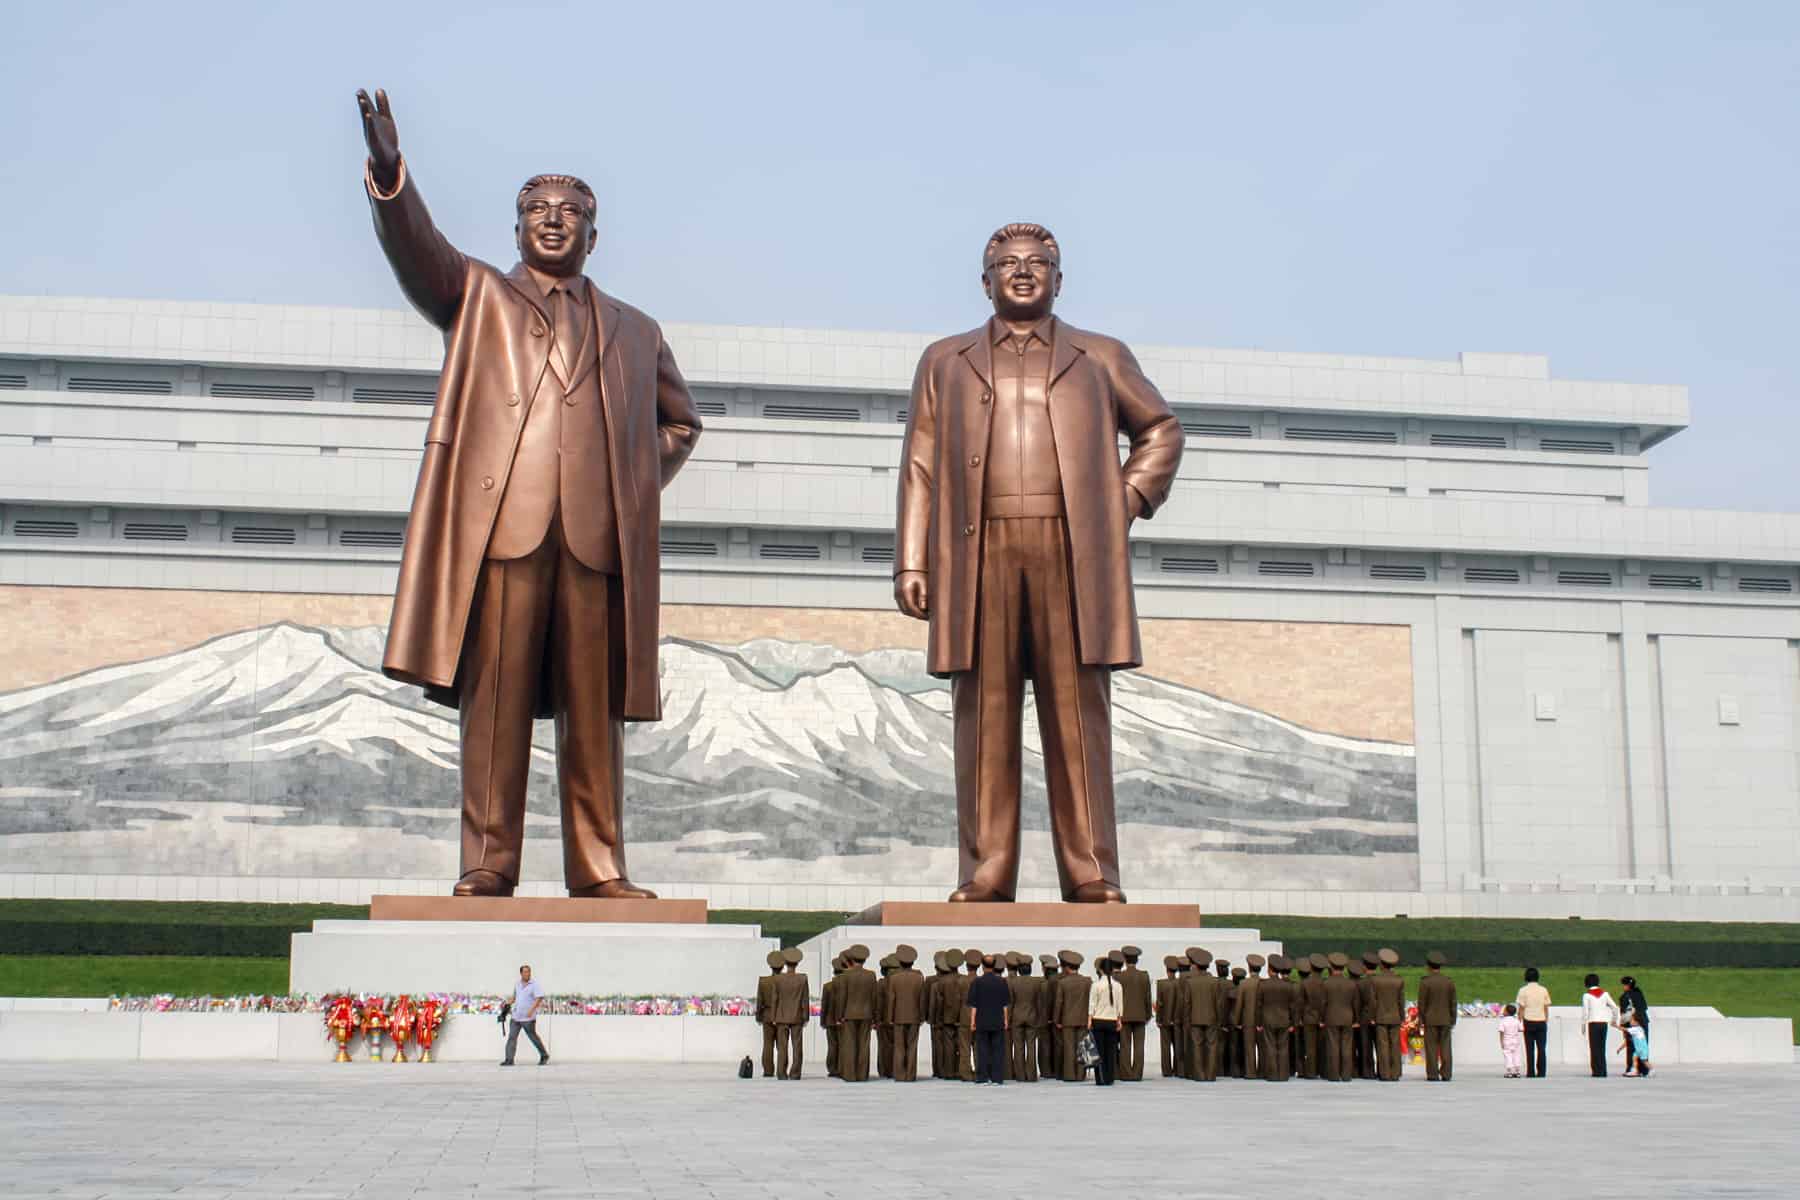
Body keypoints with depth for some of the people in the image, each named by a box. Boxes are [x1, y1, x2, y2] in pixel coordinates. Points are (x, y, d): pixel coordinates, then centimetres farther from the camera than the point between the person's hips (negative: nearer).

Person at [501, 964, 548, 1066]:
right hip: (516, 1016, 6)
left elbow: (539, 998, -18)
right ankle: (509, 1060, -2)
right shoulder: (517, 984, 10)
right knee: (512, 1037, -3)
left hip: (528, 1018, -5)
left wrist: (532, 1009, -27)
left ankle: (544, 1056, 22)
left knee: (533, 1037, 5)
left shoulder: (534, 984, -9)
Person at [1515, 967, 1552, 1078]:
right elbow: (1546, 1008, 5)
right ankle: (1541, 1072, 0)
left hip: (1528, 1021, -2)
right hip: (1541, 1021, 2)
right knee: (1541, 1049, 3)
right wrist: (1546, 1022, 14)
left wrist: (1520, 1023, 4)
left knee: (1530, 1049, 1)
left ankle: (1530, 1073, -1)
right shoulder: (1544, 990, 3)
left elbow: (1521, 1009, -3)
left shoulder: (1523, 990, -4)